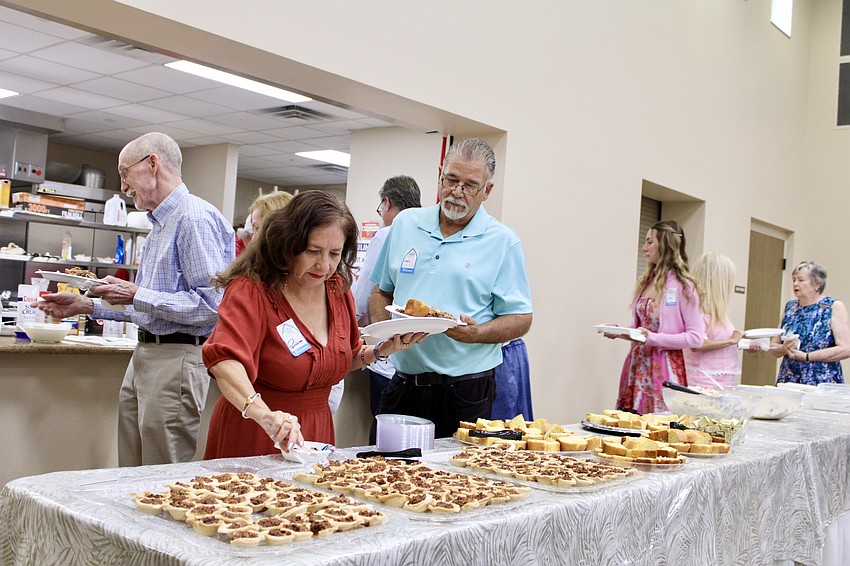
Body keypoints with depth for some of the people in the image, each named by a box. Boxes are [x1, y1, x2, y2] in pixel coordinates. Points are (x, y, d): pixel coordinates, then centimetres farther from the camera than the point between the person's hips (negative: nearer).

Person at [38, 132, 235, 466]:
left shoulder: (195, 219, -14)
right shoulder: (160, 223, 19)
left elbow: (210, 305, -22)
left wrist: (136, 295, -18)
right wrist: (86, 306, 19)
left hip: (176, 361, -10)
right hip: (144, 356, 10)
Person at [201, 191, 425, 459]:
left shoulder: (338, 289, 1)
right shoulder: (252, 291, -19)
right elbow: (223, 358, -37)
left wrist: (382, 350, -3)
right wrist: (263, 413, -52)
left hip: (317, 429, 6)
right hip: (252, 434, -5)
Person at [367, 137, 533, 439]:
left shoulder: (503, 242, -2)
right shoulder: (405, 223, 10)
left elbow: (520, 319, -2)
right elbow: (382, 291, 17)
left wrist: (476, 333, -19)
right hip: (402, 386, 3)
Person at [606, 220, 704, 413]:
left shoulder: (684, 286, -8)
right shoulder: (644, 282, 14)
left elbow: (696, 338, -12)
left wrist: (652, 338, -19)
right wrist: (619, 332, 2)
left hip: (664, 368, -6)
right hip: (637, 364, 7)